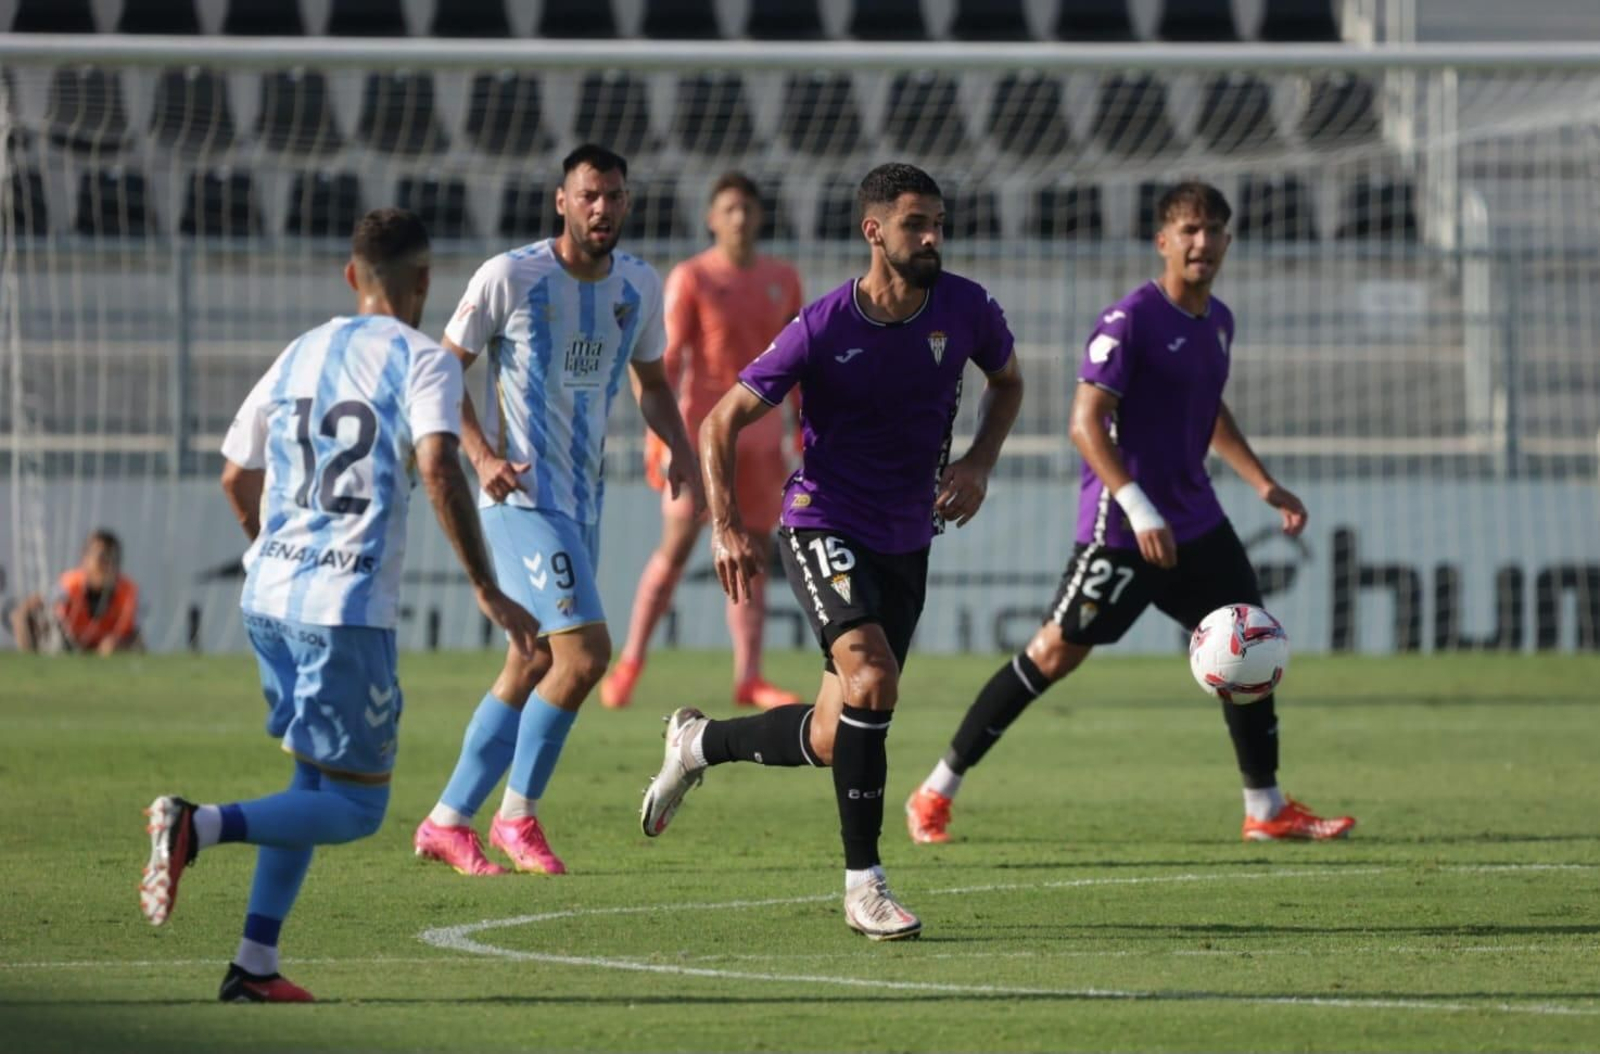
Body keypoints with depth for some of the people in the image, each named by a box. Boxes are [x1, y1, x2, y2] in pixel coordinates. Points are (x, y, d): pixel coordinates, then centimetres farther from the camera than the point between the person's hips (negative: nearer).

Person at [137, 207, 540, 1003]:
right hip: (349, 608, -7)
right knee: (354, 808, -1)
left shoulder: (299, 355, 16)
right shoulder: (422, 361, -4)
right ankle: (198, 827, -23)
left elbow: (237, 477, 22)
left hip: (268, 597, 7)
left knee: (316, 786, 19)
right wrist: (486, 590, -17)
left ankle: (255, 962, 10)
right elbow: (439, 468, -20)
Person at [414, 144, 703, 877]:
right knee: (585, 651, -17)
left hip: (583, 504, 7)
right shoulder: (508, 278, -10)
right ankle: (518, 816, -2)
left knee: (533, 667, 9)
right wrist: (482, 454, -19)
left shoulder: (640, 287, 7)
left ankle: (447, 823, 19)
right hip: (522, 497, -7)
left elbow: (651, 383, 20)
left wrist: (680, 449, 1)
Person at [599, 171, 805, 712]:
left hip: (760, 435, 4)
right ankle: (630, 663, 5)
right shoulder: (690, 279, -5)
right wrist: (657, 434, -15)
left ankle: (748, 678, 1)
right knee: (676, 548, -5)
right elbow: (665, 361, -8)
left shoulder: (783, 280, 9)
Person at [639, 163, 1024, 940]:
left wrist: (979, 463, -1)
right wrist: (725, 525, -21)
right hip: (824, 525, -5)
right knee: (872, 679, -27)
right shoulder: (822, 330, -16)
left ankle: (699, 742, 36)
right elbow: (724, 420, -9)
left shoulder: (965, 309, -5)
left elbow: (1007, 382, 17)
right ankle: (863, 885, -18)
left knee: (834, 739, 6)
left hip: (908, 540, 5)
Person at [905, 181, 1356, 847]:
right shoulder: (1130, 319, -15)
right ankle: (934, 796, 3)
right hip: (1121, 523, -8)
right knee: (1058, 650, -6)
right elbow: (1086, 422, -20)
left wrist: (1264, 486, 19)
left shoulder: (1217, 322, 11)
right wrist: (1138, 509, -28)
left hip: (1195, 520, 8)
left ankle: (1266, 810, 15)